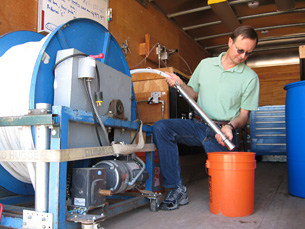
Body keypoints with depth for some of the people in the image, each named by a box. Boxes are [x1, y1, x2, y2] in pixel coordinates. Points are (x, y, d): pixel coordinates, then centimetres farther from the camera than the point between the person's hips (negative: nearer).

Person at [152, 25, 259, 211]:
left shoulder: (250, 77, 1)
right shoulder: (205, 64, 9)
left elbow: (244, 115, 0)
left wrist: (230, 126, -21)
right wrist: (180, 84, -4)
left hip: (222, 132, -2)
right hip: (198, 125, 3)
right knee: (160, 127, -22)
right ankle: (177, 189, -18)